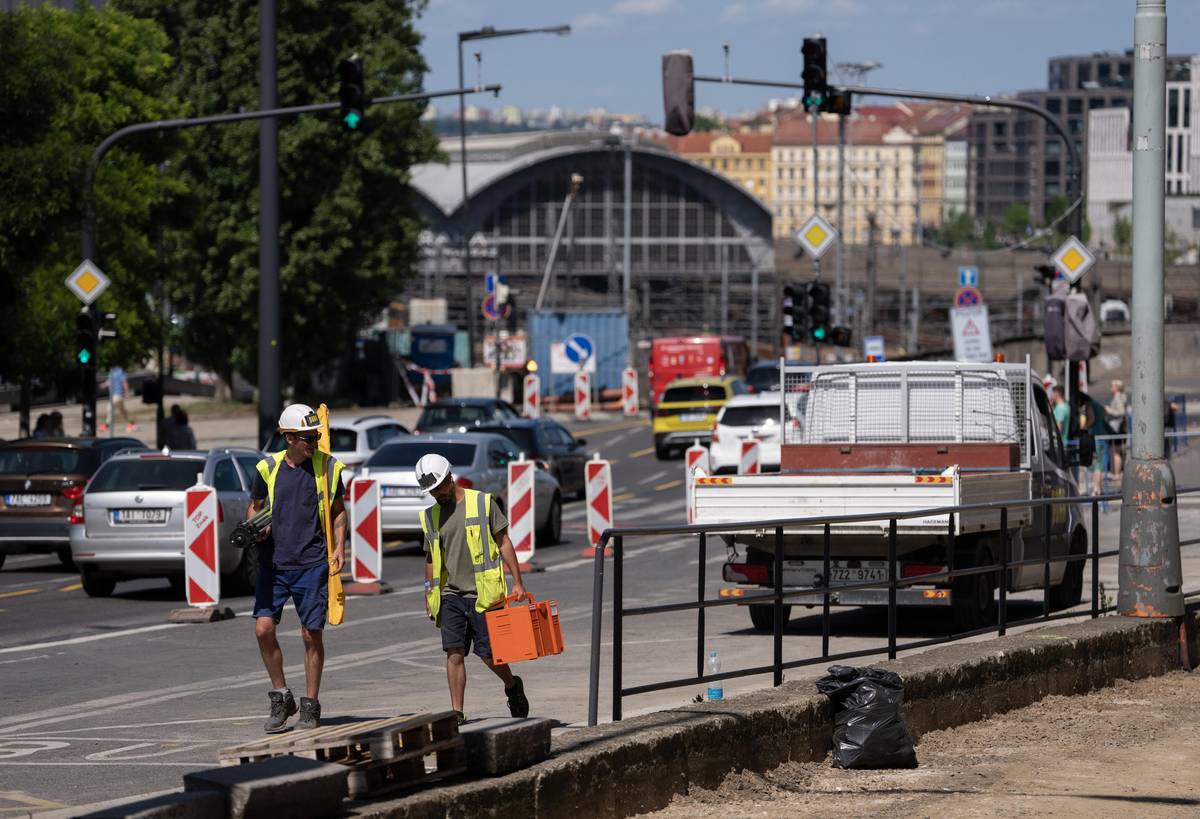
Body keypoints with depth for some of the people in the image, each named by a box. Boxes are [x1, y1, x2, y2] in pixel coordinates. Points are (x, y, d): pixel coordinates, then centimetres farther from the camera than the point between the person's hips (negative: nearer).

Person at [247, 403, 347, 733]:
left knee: (312, 634, 1)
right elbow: (254, 506, 16)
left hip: (312, 564, -1)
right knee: (263, 628, -8)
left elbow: (338, 511, 11)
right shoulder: (268, 468, 3)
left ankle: (310, 706, 13)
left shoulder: (328, 467, 2)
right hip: (273, 563, 1)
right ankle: (281, 698, 9)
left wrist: (339, 547, -3)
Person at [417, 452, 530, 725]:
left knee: (488, 653, -2)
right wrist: (429, 595, 16)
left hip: (483, 593, -3)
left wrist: (517, 582, -3)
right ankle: (456, 712, -3)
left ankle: (512, 686, 27)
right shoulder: (431, 516, 11)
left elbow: (503, 542, 1)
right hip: (451, 595, 3)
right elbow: (431, 557, 20)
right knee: (454, 652, -6)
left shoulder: (483, 503, -1)